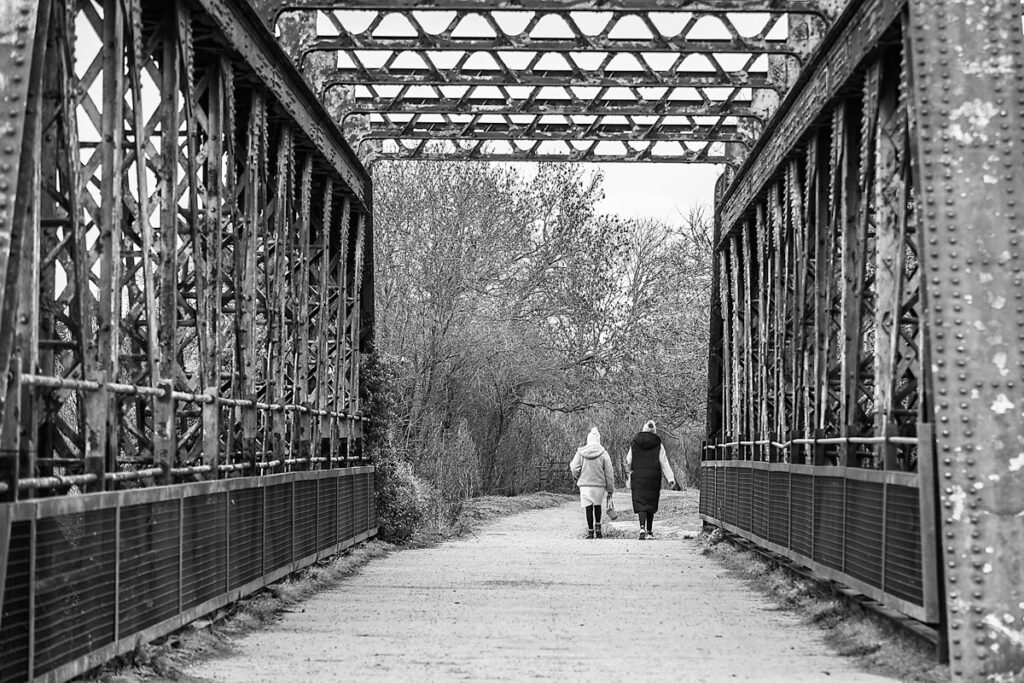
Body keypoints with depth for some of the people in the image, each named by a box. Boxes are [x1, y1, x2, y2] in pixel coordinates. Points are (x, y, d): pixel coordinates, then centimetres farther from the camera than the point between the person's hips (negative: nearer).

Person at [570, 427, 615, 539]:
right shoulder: (603, 454, -4)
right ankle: (598, 526, 6)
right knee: (597, 505, 19)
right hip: (599, 484, 0)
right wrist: (610, 489, 6)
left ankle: (590, 532, 4)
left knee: (588, 508, 5)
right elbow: (609, 473, -1)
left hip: (585, 484, 0)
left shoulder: (580, 452, -3)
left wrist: (577, 477, 15)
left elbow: (574, 468, -7)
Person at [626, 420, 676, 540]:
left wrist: (630, 470, 26)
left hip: (638, 479, 0)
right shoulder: (658, 445, -1)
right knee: (651, 505, 12)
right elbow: (664, 463, -5)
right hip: (653, 480, 0)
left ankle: (642, 528, -24)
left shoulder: (634, 443, 1)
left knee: (640, 504, -2)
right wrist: (671, 479, -6)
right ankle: (649, 532, 17)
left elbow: (629, 462, 5)